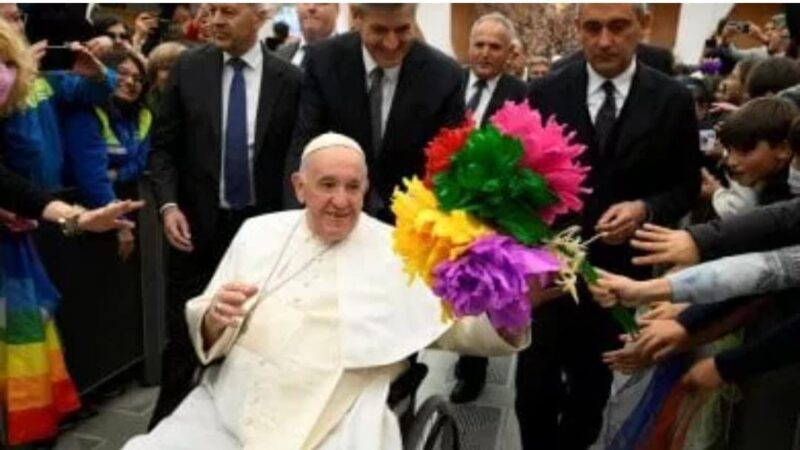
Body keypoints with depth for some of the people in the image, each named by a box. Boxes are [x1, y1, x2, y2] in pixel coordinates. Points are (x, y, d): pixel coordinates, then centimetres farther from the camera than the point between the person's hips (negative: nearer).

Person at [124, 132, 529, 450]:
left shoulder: (399, 252, 2)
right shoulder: (258, 233, 9)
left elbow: (459, 325, 1)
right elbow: (205, 333, 11)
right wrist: (216, 317, -13)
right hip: (227, 411, 3)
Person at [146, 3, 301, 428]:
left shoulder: (289, 78, -3)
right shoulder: (188, 67, 0)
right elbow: (162, 146, 3)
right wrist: (168, 204, -10)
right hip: (197, 226, 1)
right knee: (183, 338, 8)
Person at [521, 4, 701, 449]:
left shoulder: (673, 100, -4)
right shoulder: (546, 93, -4)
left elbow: (687, 186, 1)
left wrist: (646, 209, -19)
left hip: (618, 269, 1)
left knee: (591, 386, 19)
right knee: (535, 385, 6)